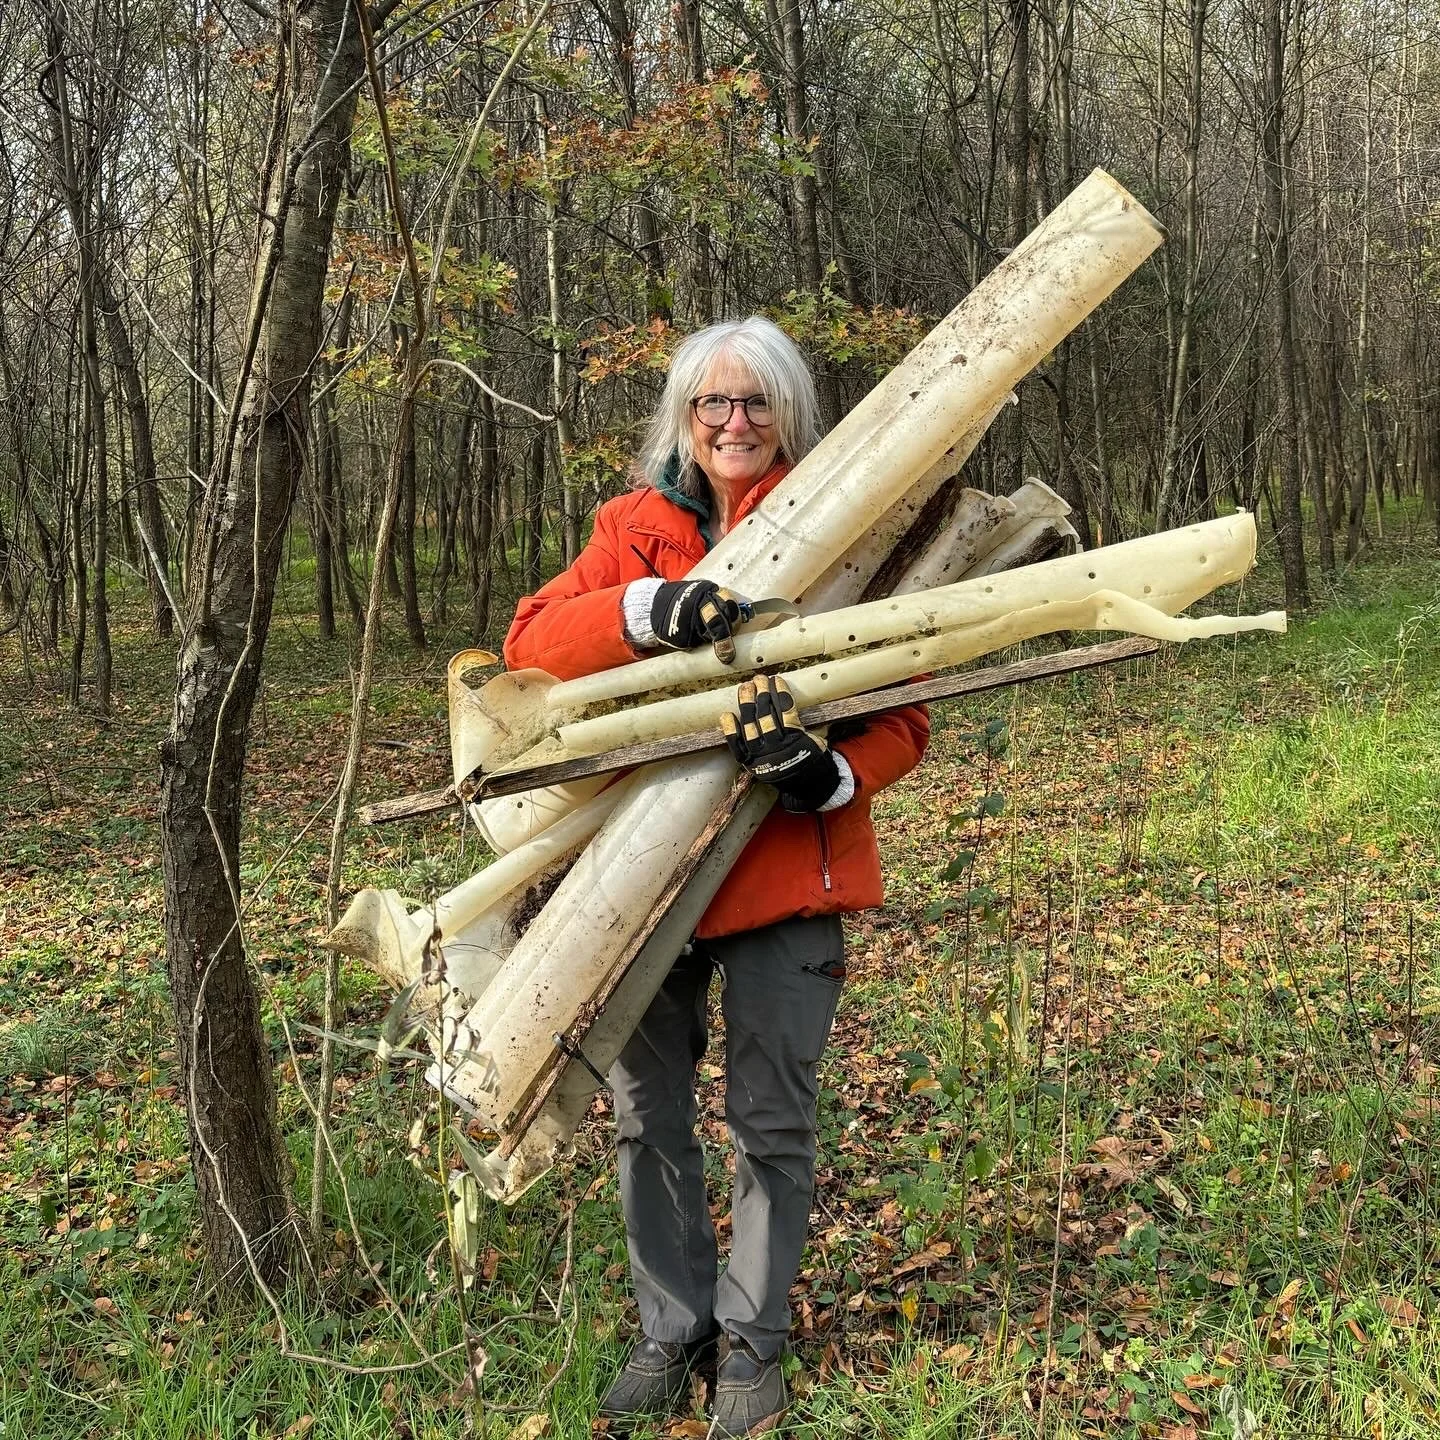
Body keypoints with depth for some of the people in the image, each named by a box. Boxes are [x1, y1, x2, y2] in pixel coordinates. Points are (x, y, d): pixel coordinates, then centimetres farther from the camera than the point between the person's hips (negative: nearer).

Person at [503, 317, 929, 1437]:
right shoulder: (633, 529, 5)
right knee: (649, 1116, 12)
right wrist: (646, 610, -27)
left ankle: (752, 1341, 28)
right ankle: (672, 1329, 32)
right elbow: (532, 643, -9)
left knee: (772, 1124, 7)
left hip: (785, 873, -2)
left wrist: (830, 772, -24)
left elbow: (902, 713, -3)